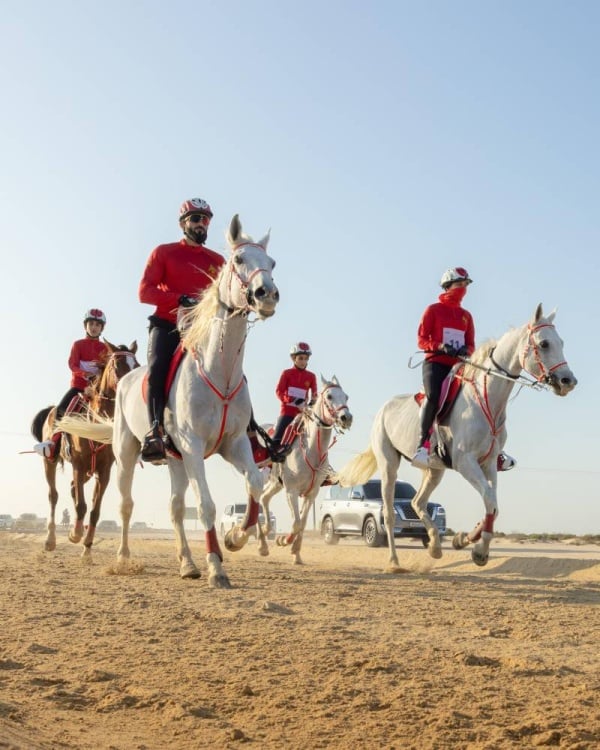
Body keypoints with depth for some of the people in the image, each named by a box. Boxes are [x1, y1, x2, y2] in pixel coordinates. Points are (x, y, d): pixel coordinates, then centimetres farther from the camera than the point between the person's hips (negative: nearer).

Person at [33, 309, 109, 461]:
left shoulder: (105, 348, 10)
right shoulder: (78, 344, 7)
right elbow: (72, 364, -7)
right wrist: (84, 373, -26)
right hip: (78, 385, -1)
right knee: (61, 408, -21)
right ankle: (54, 444, -14)